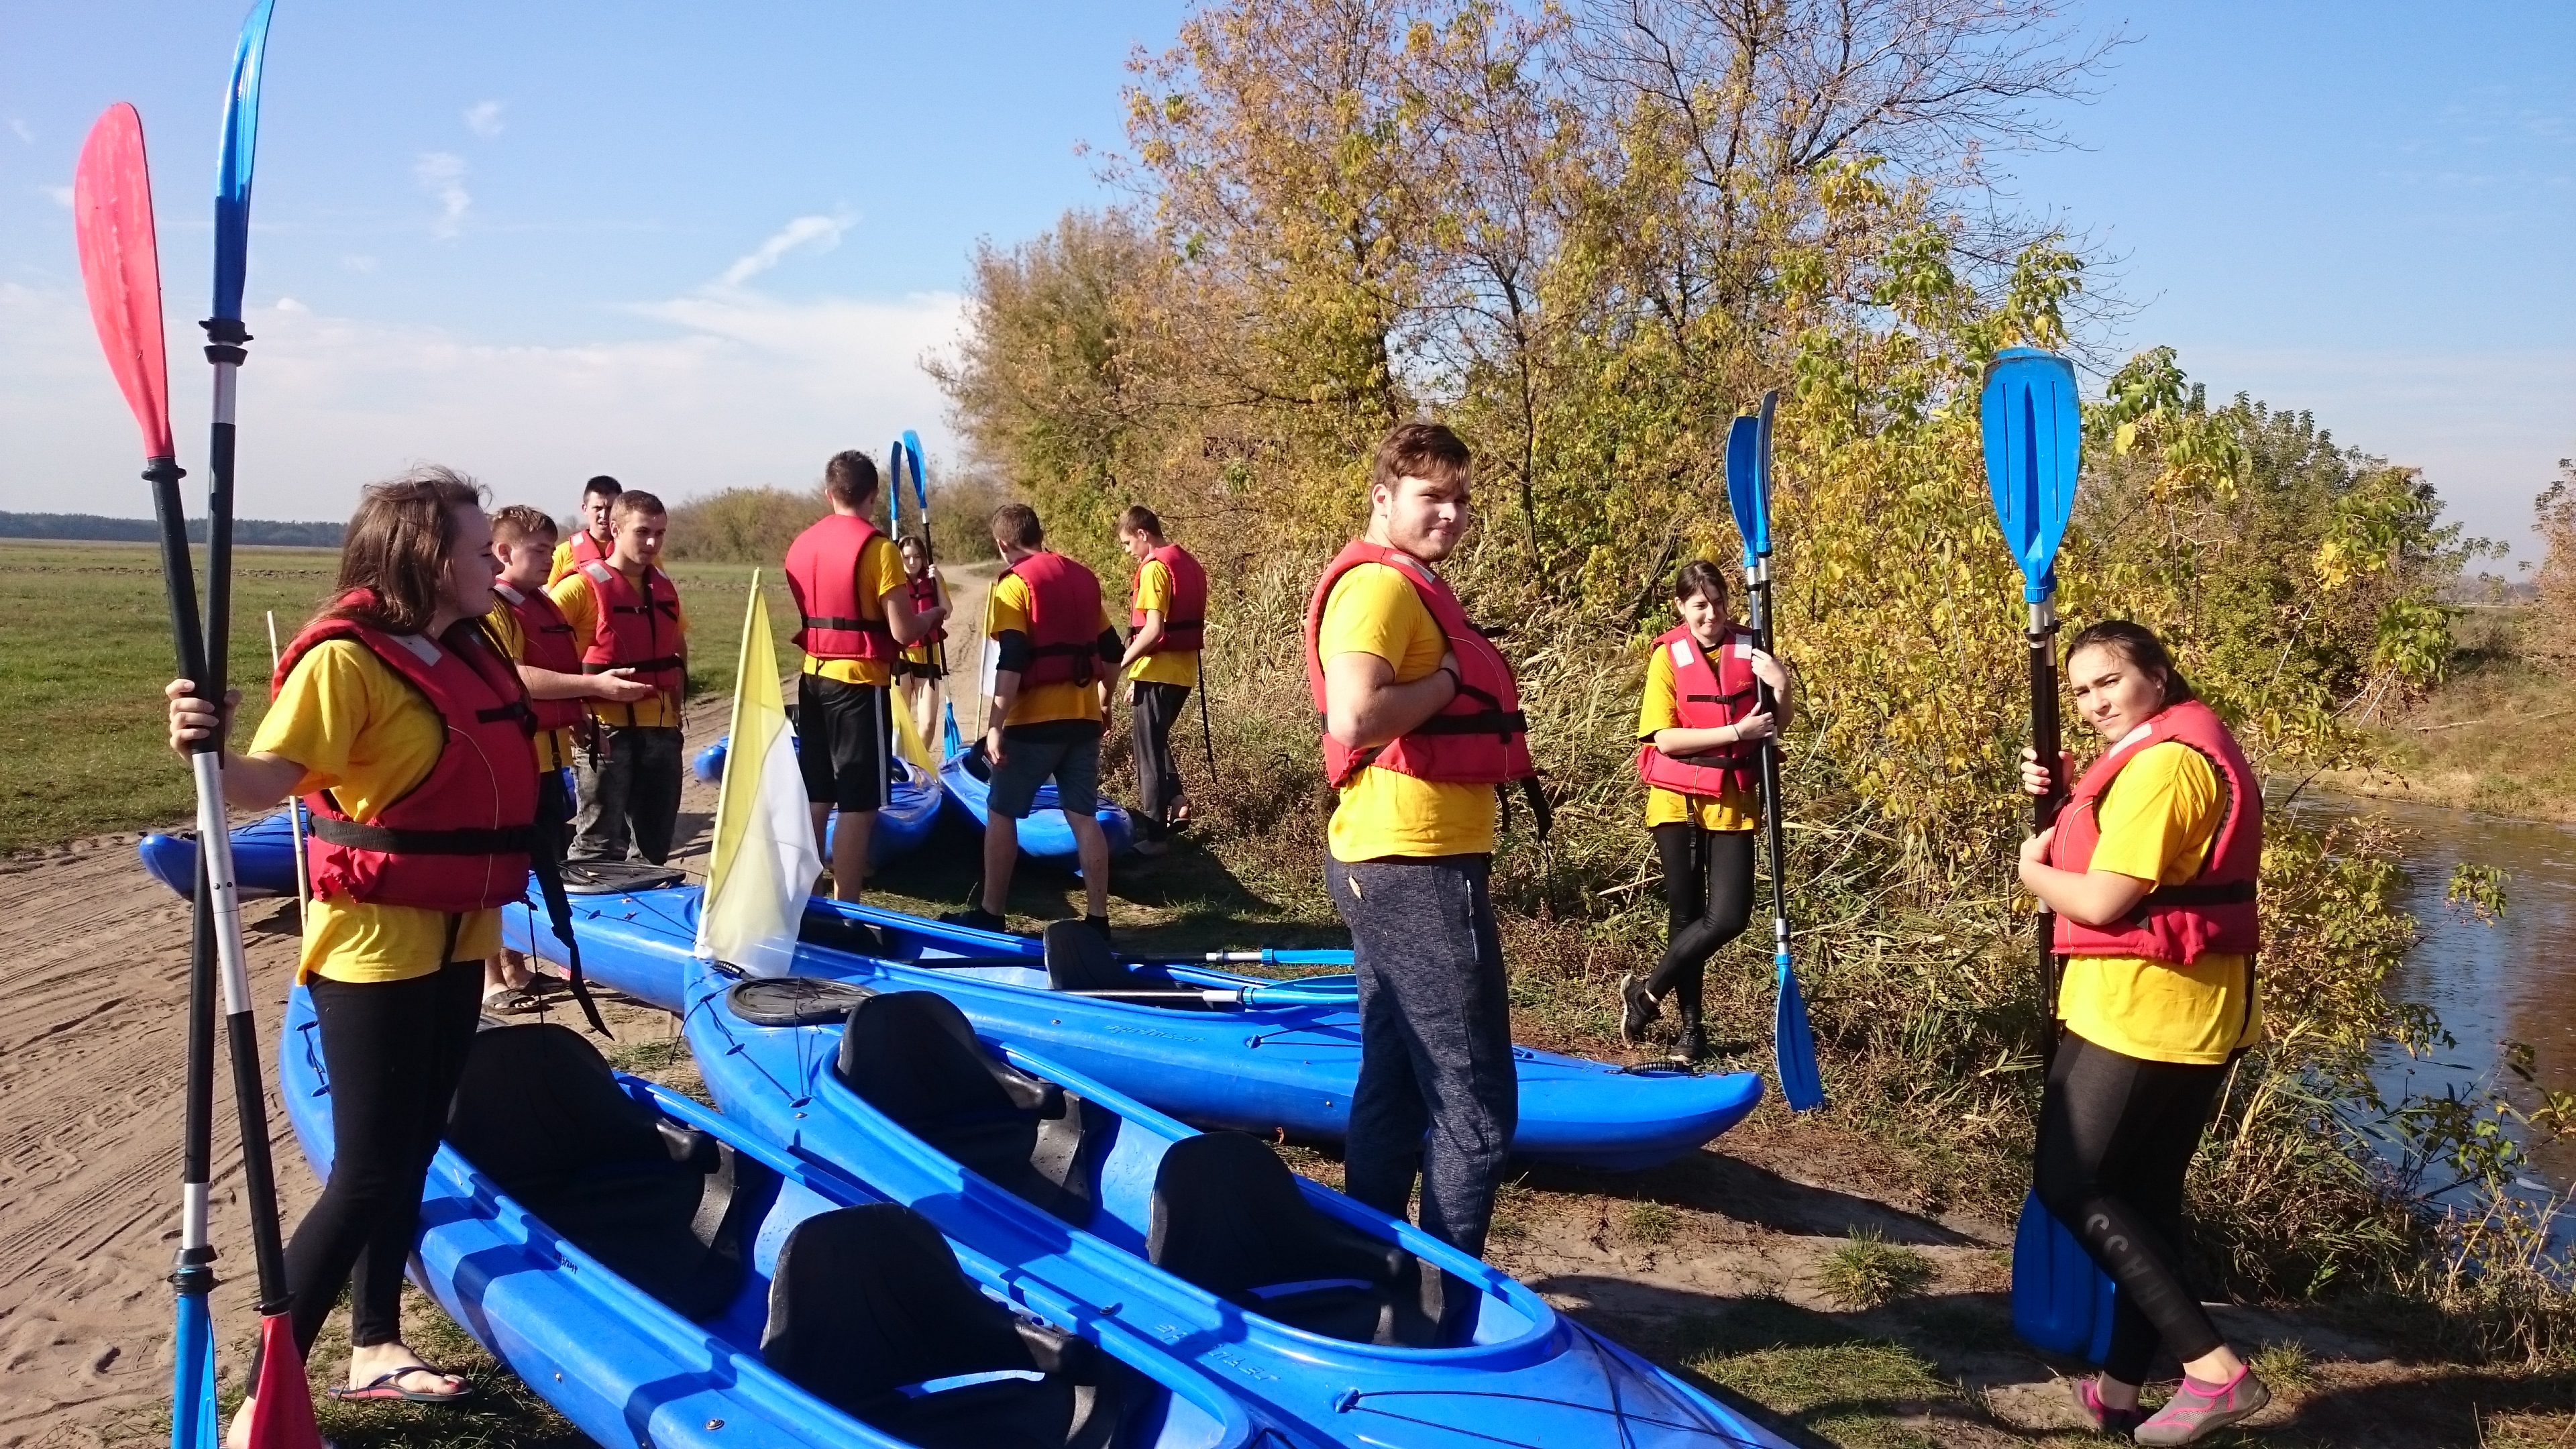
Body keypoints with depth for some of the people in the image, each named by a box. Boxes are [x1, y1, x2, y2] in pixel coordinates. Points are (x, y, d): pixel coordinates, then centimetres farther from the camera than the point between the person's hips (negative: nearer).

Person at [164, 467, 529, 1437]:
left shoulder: (466, 653, 7)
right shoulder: (344, 658, -18)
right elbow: (271, 778, -30)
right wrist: (209, 752, -49)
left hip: (452, 943, 8)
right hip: (374, 950, -8)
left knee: (411, 1154, 16)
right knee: (368, 1174, -6)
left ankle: (375, 1350, 30)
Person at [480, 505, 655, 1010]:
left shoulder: (547, 606, 16)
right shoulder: (491, 609, -12)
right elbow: (516, 677, -25)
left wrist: (585, 725, 20)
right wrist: (595, 685, -30)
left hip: (551, 754, 9)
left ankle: (516, 965, 26)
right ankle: (492, 979, 6)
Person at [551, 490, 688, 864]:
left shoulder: (664, 587, 10)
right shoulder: (583, 585, -10)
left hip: (661, 727, 6)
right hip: (607, 728, -6)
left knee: (656, 841, 14)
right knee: (600, 845, -4)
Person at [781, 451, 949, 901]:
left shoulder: (801, 545, 7)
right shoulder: (877, 547, -14)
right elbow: (904, 631, -16)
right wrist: (934, 615, 4)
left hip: (813, 679, 7)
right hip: (859, 683, -7)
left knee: (816, 798, 14)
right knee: (859, 805, -2)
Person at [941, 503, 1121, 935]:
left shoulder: (1014, 584, -9)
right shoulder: (1084, 579, 12)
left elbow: (1011, 661, -18)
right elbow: (1109, 650, 16)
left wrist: (995, 726, -17)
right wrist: (1102, 701, 29)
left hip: (1035, 719, -6)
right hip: (1084, 717, 6)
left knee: (1001, 812, 7)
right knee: (1084, 816, 7)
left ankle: (990, 914, 12)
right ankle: (1097, 918, 5)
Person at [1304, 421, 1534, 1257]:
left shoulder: (1412, 588, 17)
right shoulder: (1381, 586, -16)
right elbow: (1354, 718, -30)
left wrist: (1452, 685, 9)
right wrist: (1448, 681, -17)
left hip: (1390, 867, 11)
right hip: (1416, 870, -11)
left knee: (1395, 1087, 17)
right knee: (1476, 1105, -4)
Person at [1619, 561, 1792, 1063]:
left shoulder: (1750, 648, 0)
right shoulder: (1668, 655, -6)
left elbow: (1777, 725, 6)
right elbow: (1665, 738, -13)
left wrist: (1781, 689, -14)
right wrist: (1735, 730, -20)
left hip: (1732, 799, 2)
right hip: (1678, 799, -2)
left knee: (1729, 916, -6)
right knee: (1686, 912, 7)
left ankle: (1646, 994, 12)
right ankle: (1691, 1025, 21)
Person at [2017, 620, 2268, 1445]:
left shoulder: (2161, 762, -18)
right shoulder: (2194, 750, 17)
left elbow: (2102, 901, -21)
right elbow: (2117, 846, 22)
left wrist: (2032, 870, -3)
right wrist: (2059, 793, 8)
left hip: (2138, 1011, -11)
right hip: (2196, 1015, 11)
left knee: (2069, 1187, -4)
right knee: (2147, 1196, 13)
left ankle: (2213, 1368, -7)